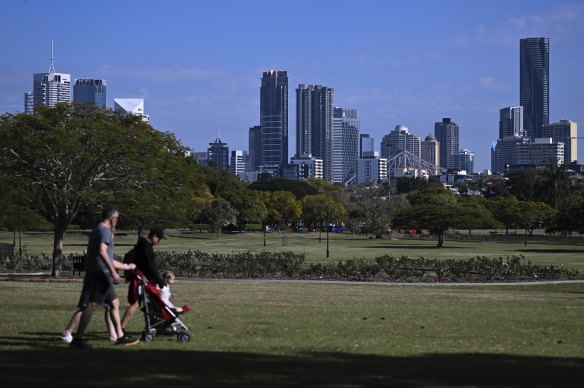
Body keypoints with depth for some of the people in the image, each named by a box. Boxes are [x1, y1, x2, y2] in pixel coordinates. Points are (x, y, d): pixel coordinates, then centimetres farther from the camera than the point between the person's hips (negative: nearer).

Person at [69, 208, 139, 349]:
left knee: (114, 303, 14)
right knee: (93, 304, -15)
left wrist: (127, 266, 42)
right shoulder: (104, 230, -6)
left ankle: (120, 337, 17)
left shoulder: (98, 230, 25)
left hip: (101, 274, 11)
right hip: (100, 273, -11)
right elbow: (102, 251, -23)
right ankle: (77, 339, -18)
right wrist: (114, 272, -27)